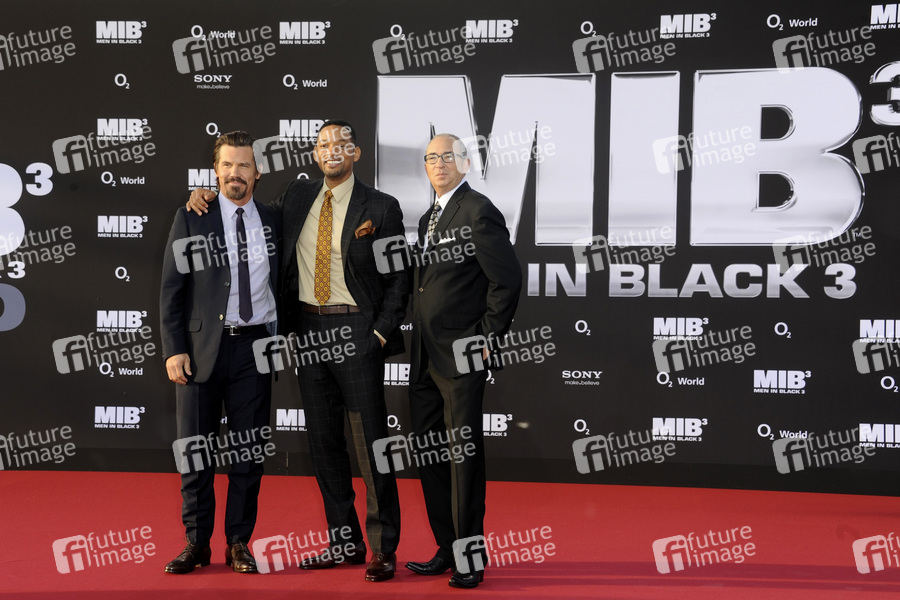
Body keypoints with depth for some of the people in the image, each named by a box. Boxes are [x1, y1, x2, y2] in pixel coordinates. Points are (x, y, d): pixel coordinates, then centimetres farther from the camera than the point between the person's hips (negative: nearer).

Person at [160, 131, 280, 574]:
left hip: (255, 347, 2)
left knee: (248, 451, 6)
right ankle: (196, 543, 17)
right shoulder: (190, 218, 2)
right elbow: (171, 289, -1)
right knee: (196, 450, 4)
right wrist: (174, 349, -8)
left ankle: (239, 543, 17)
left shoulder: (273, 222, 8)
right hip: (201, 348, -1)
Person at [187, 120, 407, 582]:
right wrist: (210, 196, 7)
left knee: (370, 440, -3)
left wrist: (381, 333, -10)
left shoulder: (380, 208, -2)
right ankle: (345, 543, 19)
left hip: (356, 331, -5)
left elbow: (399, 278, -2)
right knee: (323, 440, 9)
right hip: (308, 330, 5)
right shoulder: (297, 196, 11)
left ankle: (383, 549, 4)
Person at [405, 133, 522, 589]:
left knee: (464, 452, -4)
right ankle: (446, 550, 23)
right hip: (425, 359, 9)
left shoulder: (479, 212, -10)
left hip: (461, 358, -9)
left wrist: (488, 337, -12)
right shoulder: (428, 219, 18)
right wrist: (420, 339, 14)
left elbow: (508, 279, -15)